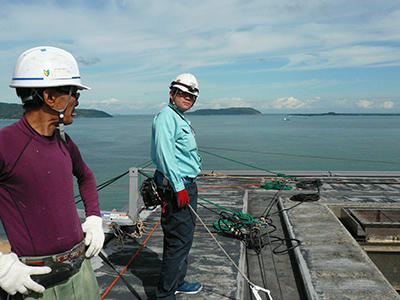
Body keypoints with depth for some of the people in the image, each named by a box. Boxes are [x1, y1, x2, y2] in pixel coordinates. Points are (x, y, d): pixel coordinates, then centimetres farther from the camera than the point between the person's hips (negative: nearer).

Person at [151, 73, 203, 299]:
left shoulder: (182, 119, 20)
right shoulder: (166, 117, -12)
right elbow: (164, 154, -23)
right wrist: (178, 186, -24)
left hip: (186, 185, 11)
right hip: (174, 187, -11)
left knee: (185, 237, 18)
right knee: (178, 240, -6)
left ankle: (177, 282, 33)